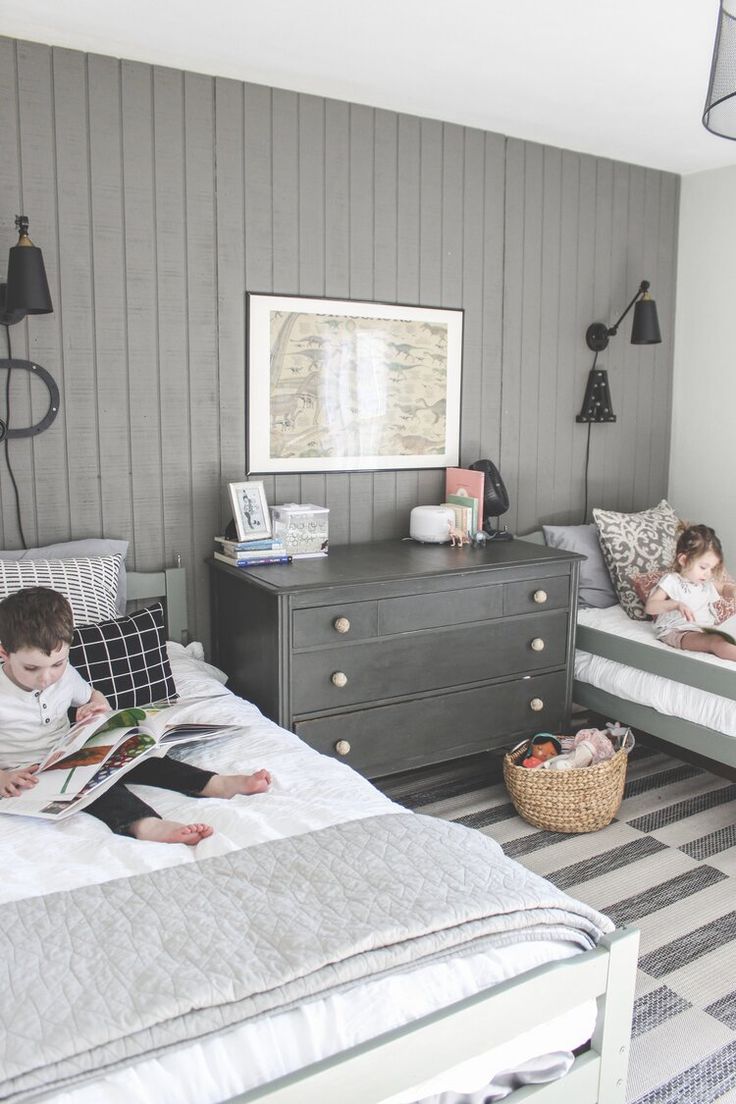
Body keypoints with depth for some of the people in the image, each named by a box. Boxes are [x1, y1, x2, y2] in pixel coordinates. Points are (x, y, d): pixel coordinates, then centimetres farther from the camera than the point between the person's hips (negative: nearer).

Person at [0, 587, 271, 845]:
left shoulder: (65, 675, 2)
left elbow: (92, 695, 22)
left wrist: (98, 706, -2)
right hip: (26, 776, -6)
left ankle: (215, 783, -27)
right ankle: (143, 823, -58)